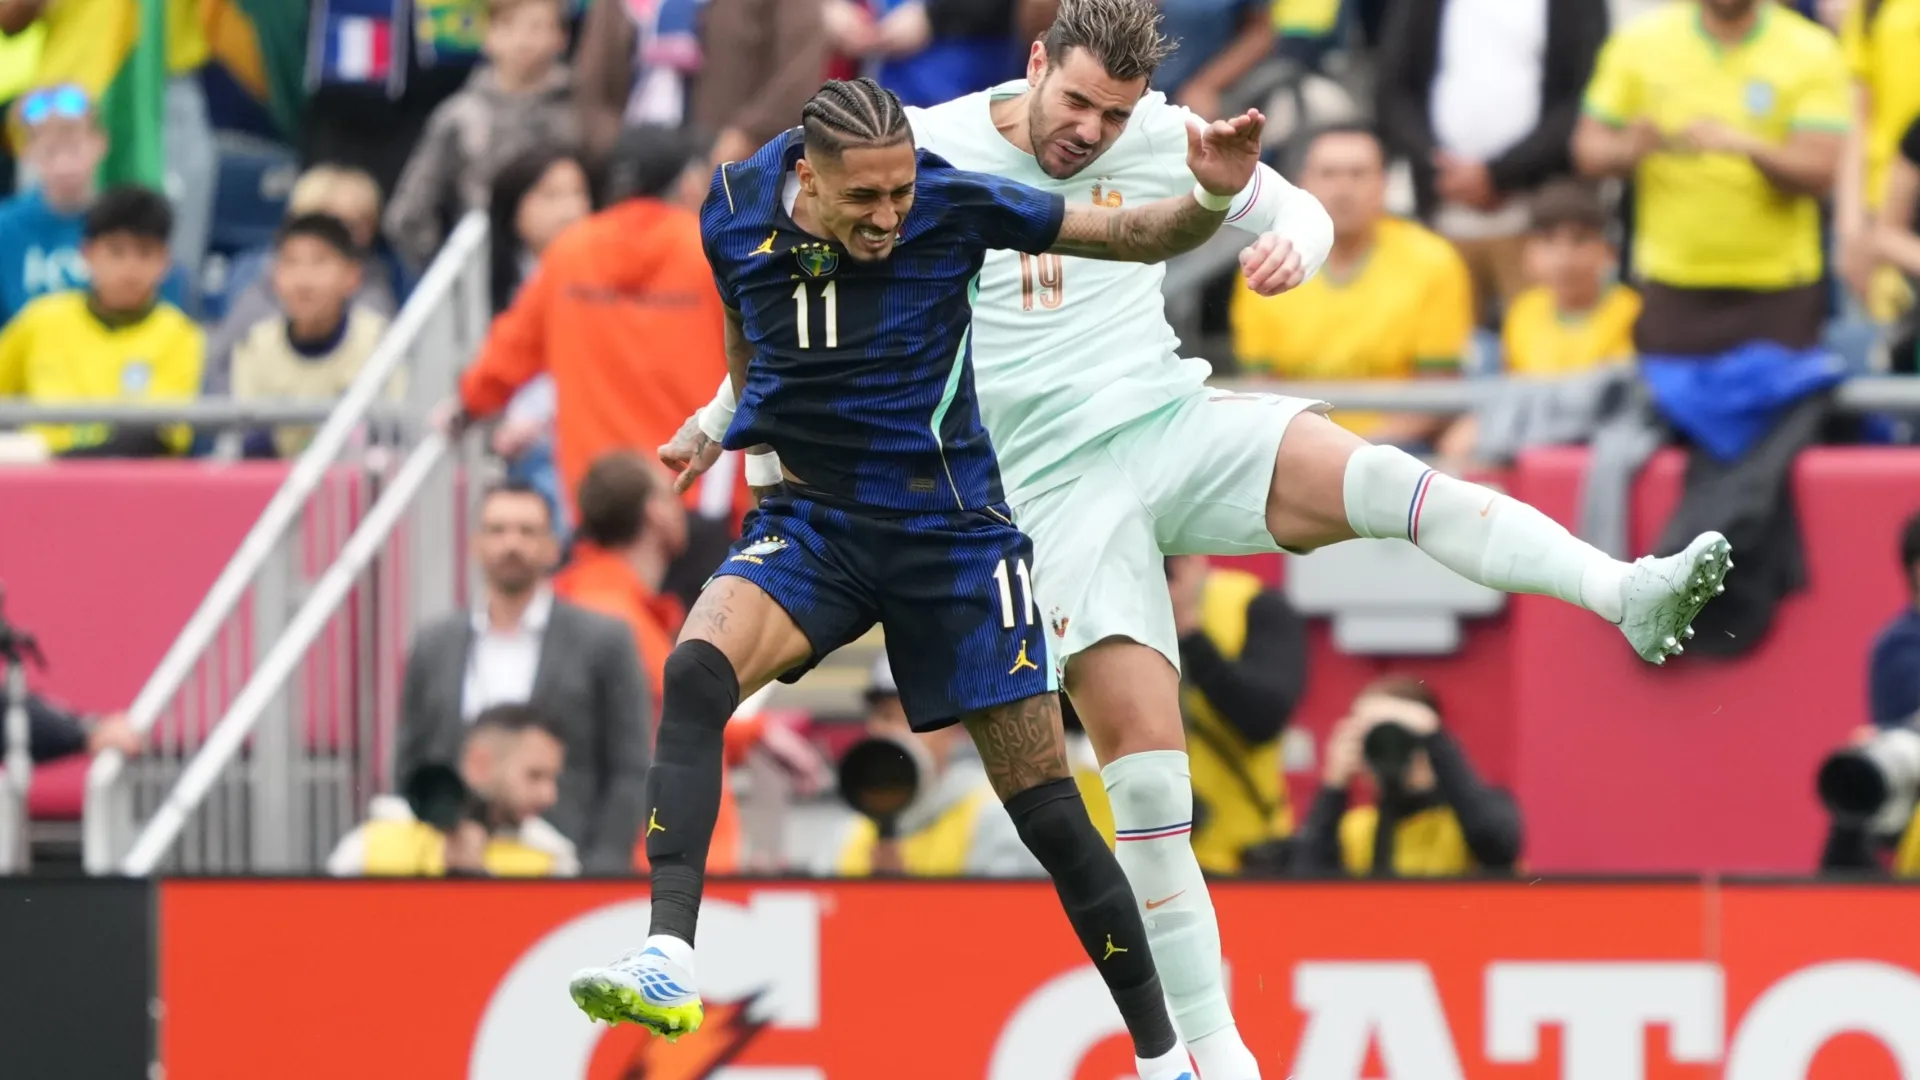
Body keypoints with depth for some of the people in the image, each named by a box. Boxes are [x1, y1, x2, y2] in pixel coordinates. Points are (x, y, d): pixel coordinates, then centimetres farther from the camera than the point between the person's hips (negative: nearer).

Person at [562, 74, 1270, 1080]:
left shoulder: (952, 201, -16)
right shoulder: (734, 214, -8)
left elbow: (1127, 234, -9)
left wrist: (1211, 199, -26)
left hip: (950, 532, -2)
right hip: (811, 521, 2)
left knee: (1045, 804, -1)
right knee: (696, 668, -28)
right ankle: (667, 965, -35)